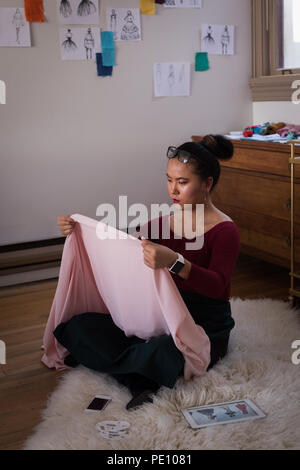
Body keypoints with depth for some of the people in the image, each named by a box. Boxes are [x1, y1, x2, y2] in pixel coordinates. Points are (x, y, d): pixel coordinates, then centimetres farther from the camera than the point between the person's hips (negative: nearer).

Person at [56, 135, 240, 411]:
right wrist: (80, 230, -7)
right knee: (81, 325, -11)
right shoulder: (167, 222, 7)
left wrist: (175, 262, -44)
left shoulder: (224, 230, -12)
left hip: (206, 328, -6)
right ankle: (141, 382, -20)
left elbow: (218, 286, -27)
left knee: (159, 356, -40)